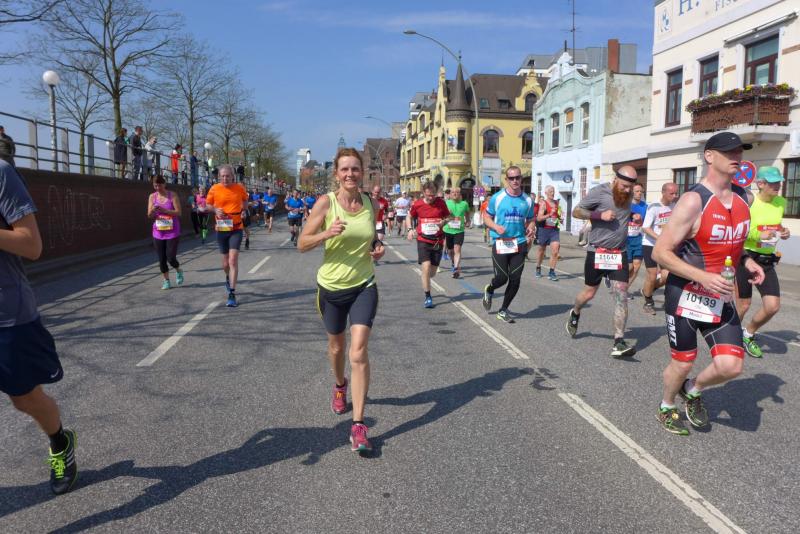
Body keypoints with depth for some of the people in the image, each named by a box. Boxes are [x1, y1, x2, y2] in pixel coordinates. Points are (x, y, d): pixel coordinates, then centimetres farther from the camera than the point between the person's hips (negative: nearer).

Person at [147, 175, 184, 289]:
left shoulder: (172, 195, -5)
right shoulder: (152, 196, 4)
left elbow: (178, 212, -10)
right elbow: (149, 216, 3)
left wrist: (163, 210, -21)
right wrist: (153, 210, -19)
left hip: (172, 232, -3)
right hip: (158, 233, 3)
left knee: (171, 258, -6)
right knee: (161, 259, 5)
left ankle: (179, 271, 25)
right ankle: (166, 280, 21)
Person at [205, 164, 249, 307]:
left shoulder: (239, 188, -3)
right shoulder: (214, 189, -4)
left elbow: (245, 200, 17)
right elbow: (208, 204, 9)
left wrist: (243, 210, 0)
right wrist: (215, 210, -11)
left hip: (236, 229, -1)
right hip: (221, 229, 1)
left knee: (233, 260, -12)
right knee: (225, 262, 13)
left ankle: (232, 294, -9)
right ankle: (228, 278, 49)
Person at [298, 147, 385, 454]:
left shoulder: (371, 204, 0)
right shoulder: (326, 203, -10)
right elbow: (302, 244, -10)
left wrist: (378, 248, -4)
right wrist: (327, 233, -28)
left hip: (364, 287, 0)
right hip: (331, 287, 0)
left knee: (359, 351, -13)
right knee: (336, 347, 20)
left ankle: (358, 425, -7)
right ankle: (340, 386, 53)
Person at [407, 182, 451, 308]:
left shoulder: (441, 203, -2)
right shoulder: (417, 204, -3)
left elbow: (448, 216, 11)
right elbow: (409, 217, 12)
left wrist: (444, 221, -12)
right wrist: (410, 229, -4)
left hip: (437, 241, 2)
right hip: (423, 240, -2)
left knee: (433, 271, 7)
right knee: (426, 267, -16)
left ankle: (425, 282, 44)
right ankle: (428, 297, -5)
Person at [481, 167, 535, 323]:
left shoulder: (527, 200, 7)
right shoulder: (497, 198, -2)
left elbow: (531, 220, 15)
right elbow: (486, 217, 5)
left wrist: (531, 229, -7)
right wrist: (496, 227, -15)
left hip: (519, 243, 3)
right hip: (500, 243, -3)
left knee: (515, 279, 0)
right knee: (502, 278, -6)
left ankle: (503, 310, 18)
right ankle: (489, 290, 31)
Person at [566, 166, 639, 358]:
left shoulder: (628, 195, 8)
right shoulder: (599, 192, -11)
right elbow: (576, 212, -10)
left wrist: (633, 217, 9)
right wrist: (600, 215, -21)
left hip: (619, 253, 4)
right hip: (597, 252, -4)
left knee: (621, 295, -8)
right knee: (589, 293, 9)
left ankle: (619, 343, -9)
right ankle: (575, 314, 43)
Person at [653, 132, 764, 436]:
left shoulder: (743, 199, 5)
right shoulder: (693, 201, -18)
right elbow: (660, 252, -19)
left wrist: (746, 262, 2)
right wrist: (704, 277, -27)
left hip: (721, 299, 6)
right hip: (686, 296, -6)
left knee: (731, 366, -4)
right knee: (682, 364, 8)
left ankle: (693, 391, 28)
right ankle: (666, 408, 37)